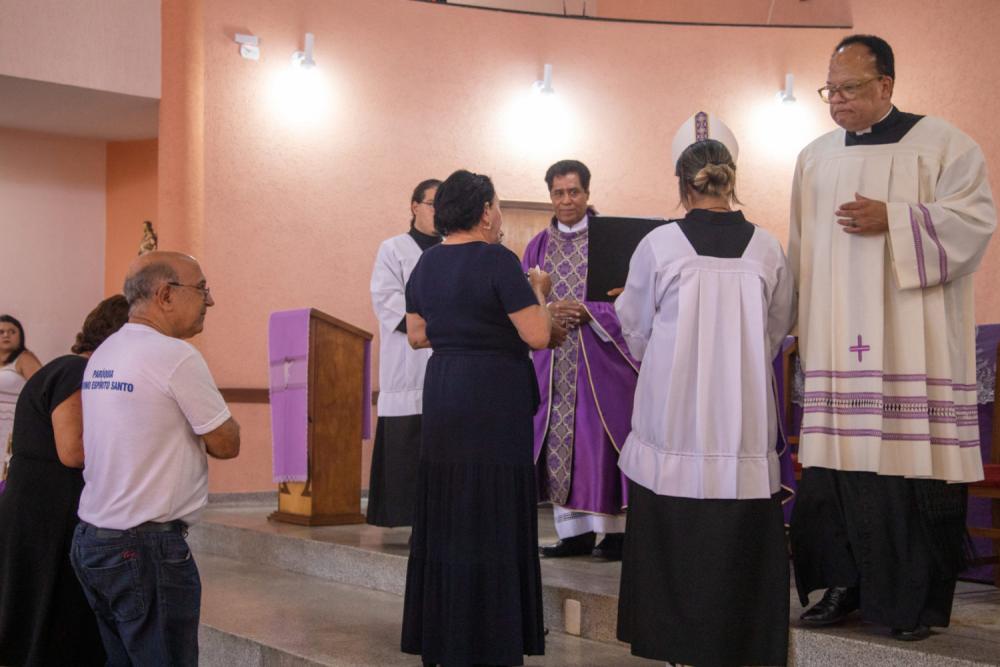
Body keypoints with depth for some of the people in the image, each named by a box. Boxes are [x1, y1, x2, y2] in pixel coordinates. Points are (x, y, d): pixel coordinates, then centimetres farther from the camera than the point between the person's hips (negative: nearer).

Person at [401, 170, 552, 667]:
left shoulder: (427, 263, 7)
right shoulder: (497, 261, -14)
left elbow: (416, 336, 12)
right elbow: (537, 336, -16)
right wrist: (538, 293, 2)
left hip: (441, 393, 7)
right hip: (494, 398, -7)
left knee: (445, 513, 15)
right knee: (491, 518, 2)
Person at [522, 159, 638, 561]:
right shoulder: (538, 247, 12)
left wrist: (588, 312, -18)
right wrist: (549, 311, -11)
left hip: (601, 358, -4)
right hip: (553, 361, 4)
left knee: (601, 439, -4)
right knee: (559, 442, 4)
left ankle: (615, 529, 5)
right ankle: (574, 531, 11)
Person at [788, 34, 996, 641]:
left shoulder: (939, 144, 2)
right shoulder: (815, 159, 16)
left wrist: (893, 220, -15)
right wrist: (802, 315, 15)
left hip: (912, 341, -4)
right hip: (837, 342, 4)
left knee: (911, 459, -6)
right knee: (838, 457, 0)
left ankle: (916, 600, 4)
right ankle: (842, 584, 9)